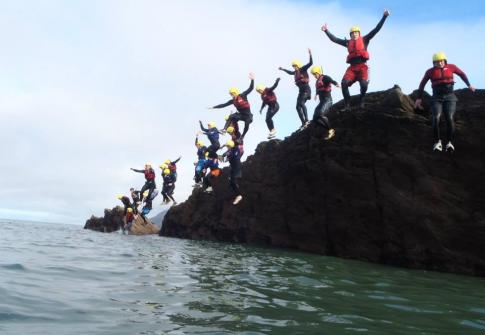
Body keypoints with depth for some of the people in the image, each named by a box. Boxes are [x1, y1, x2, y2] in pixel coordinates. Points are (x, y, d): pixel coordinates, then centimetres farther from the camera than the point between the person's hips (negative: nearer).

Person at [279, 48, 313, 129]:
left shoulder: (303, 69, -3)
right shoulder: (296, 72, 17)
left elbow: (310, 63, -15)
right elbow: (290, 72, 39)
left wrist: (310, 54, -25)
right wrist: (283, 69, 47)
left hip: (306, 89, -9)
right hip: (301, 90, 9)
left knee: (301, 103, -28)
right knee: (298, 107, 0)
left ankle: (306, 120, -30)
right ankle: (303, 123, -1)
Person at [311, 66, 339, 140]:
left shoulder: (325, 78, -9)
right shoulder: (317, 81, 17)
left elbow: (331, 81, -31)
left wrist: (336, 84, -52)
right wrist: (316, 94, 55)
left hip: (327, 100, -10)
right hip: (322, 102, 10)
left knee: (320, 114, -32)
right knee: (315, 118, 0)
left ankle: (330, 130, -20)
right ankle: (329, 130, 3)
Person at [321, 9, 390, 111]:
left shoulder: (364, 40, 14)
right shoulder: (348, 42, 20)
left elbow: (376, 29, 10)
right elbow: (334, 39, 21)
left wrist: (384, 17, 5)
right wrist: (326, 31, 17)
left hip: (362, 67, -2)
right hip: (352, 67, 2)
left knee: (364, 84, -24)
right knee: (344, 83, -22)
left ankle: (361, 101, 4)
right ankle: (347, 105, -17)